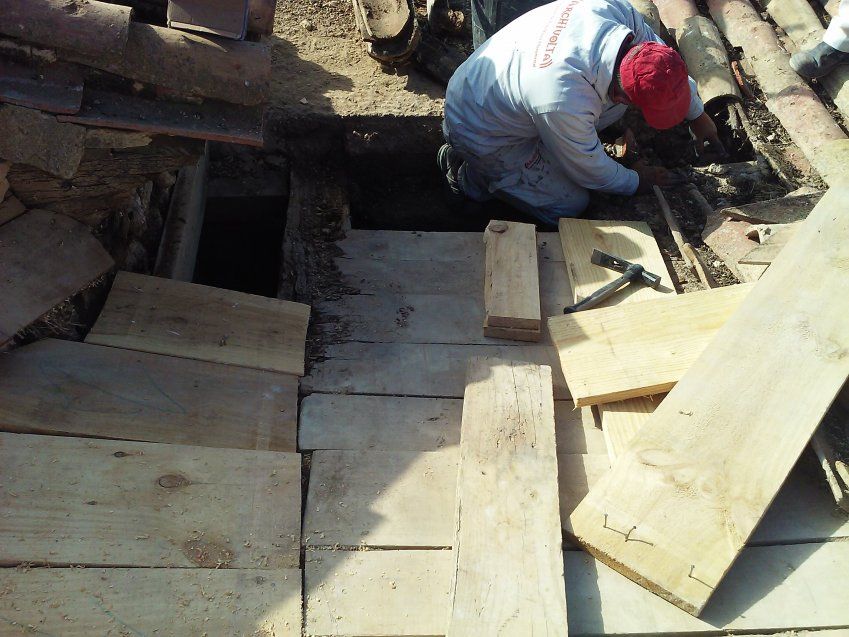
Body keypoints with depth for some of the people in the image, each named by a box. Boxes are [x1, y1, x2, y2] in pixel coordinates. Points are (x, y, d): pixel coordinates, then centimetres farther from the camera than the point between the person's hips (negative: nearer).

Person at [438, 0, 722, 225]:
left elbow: (663, 57, 0)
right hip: (481, 134, -7)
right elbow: (590, 170, -19)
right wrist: (635, 182, -1)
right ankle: (470, 175, 9)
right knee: (571, 205, -1)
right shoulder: (565, 104, -41)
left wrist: (697, 114, 9)